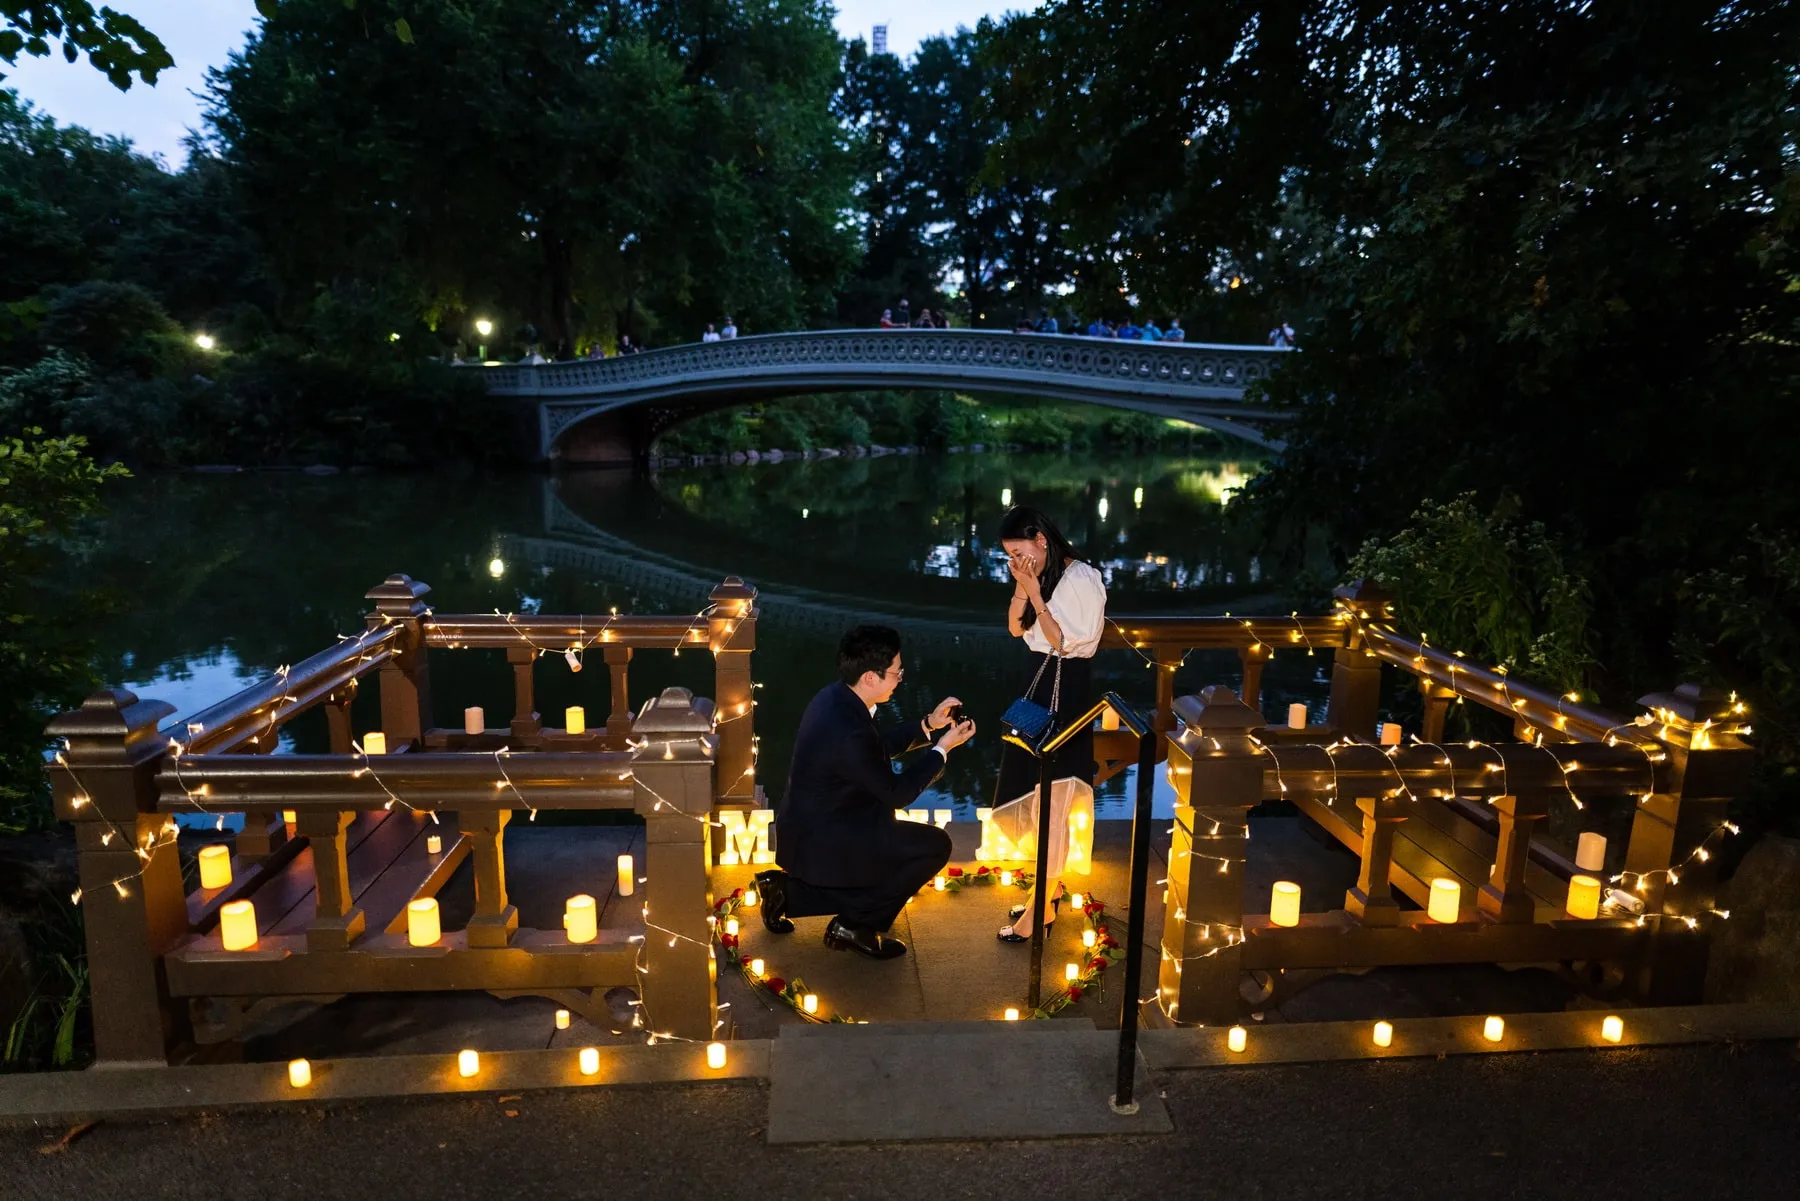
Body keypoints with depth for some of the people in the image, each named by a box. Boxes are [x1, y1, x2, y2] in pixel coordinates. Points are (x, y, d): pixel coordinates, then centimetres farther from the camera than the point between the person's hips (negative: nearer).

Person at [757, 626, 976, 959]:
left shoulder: (835, 697, -2)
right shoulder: (848, 732, -31)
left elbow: (879, 744, 15)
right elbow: (897, 792, -18)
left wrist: (928, 725, 6)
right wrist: (943, 748, -9)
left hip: (805, 827, 10)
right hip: (819, 842, -10)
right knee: (935, 845, -8)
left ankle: (790, 890, 18)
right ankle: (856, 925, 4)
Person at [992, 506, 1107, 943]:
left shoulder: (1082, 579, -16)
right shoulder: (1042, 576, 8)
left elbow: (1063, 641, -18)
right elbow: (1016, 628, 7)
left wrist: (1035, 594, -17)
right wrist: (1022, 587, -7)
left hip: (1065, 688, -9)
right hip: (1040, 682, 9)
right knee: (1036, 794, 16)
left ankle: (1044, 907, 9)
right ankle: (1051, 885, 31)